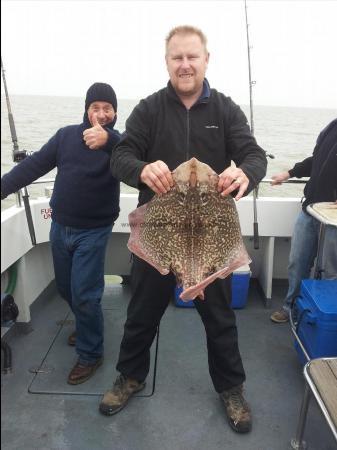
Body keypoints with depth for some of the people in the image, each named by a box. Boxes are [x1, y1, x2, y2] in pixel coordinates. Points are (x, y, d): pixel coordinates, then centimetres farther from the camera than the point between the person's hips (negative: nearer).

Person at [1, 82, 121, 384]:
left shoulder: (116, 142, -9)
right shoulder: (67, 135, 3)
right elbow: (34, 165, 4)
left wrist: (108, 139, -50)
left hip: (93, 232, -5)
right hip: (60, 227, 5)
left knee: (84, 295, -5)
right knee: (66, 288, 19)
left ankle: (91, 354, 16)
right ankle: (86, 326, 45)